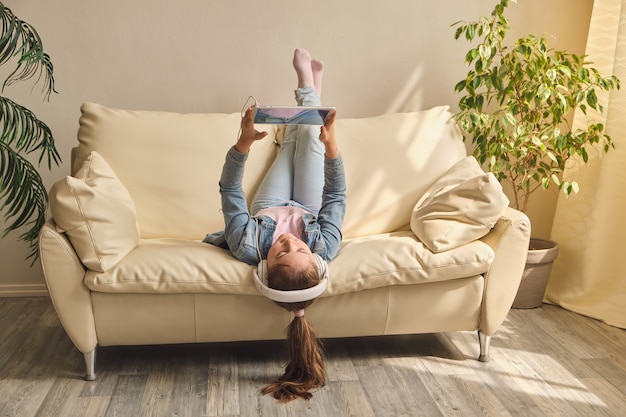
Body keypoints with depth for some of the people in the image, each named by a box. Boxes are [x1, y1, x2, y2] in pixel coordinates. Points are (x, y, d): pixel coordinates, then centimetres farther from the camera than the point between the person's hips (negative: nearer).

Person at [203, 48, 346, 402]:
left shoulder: (247, 247, -49)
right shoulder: (325, 248, -48)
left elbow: (230, 190, -37)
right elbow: (336, 195, -34)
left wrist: (244, 141, -49)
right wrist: (331, 144, -42)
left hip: (265, 210, 0)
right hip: (307, 212, 0)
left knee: (294, 139, 17)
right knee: (309, 135, 10)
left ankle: (309, 84, 53)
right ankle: (311, 83, 46)